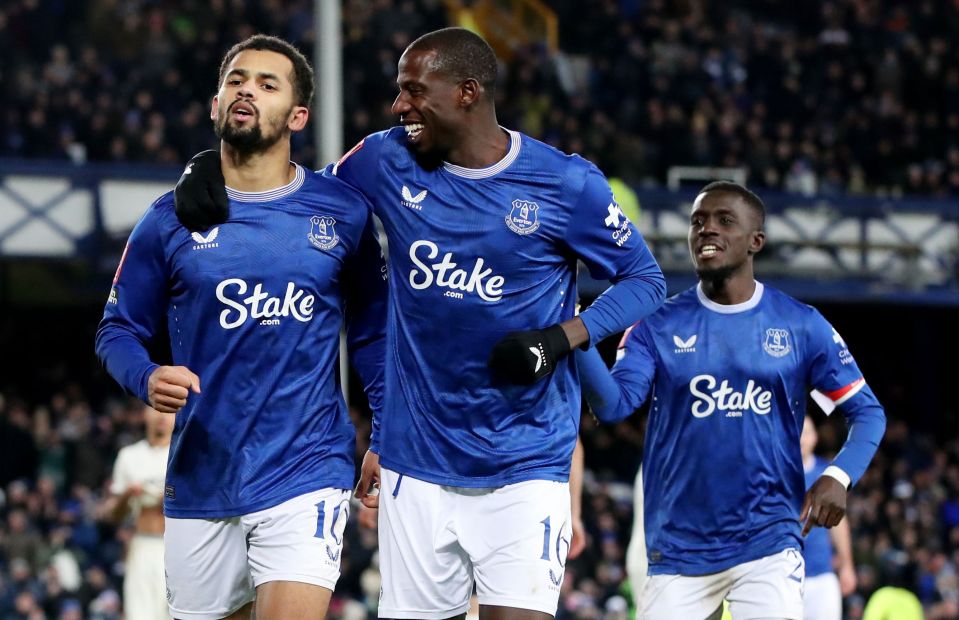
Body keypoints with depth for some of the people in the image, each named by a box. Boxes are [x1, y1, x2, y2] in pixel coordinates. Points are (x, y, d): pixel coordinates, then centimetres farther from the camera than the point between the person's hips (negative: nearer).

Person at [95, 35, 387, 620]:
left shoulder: (343, 211, 2)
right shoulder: (171, 220, 3)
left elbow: (371, 330, 10)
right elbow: (119, 329, 9)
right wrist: (149, 380, -12)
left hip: (305, 477, -2)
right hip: (201, 480, 2)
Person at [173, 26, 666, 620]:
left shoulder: (566, 184, -6)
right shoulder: (386, 161, 3)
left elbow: (645, 279, 2)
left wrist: (562, 338, -14)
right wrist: (211, 176, 0)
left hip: (524, 473, -3)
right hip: (417, 468, 3)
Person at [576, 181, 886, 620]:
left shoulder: (801, 326, 3)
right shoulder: (658, 326, 4)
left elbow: (866, 411, 7)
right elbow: (614, 405, -10)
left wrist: (838, 477, -12)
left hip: (768, 545, -2)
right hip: (678, 548, 2)